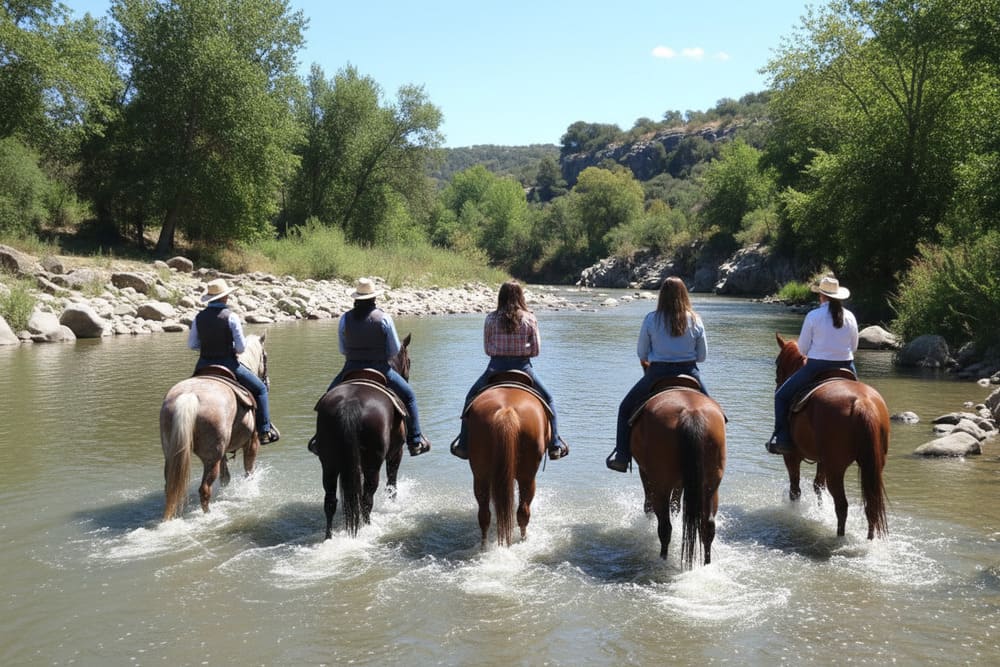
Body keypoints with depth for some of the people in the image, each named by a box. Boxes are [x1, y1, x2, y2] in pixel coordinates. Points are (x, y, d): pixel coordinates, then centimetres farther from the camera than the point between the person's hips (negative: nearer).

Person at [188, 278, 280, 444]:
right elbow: (241, 347, -12)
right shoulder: (231, 317, -13)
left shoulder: (199, 317, 0)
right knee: (260, 388, 12)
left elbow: (191, 344, 7)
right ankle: (264, 431, 9)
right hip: (227, 364, -5)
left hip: (203, 365, 5)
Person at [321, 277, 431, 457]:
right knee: (408, 396, 16)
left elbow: (342, 350, 5)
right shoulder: (384, 318, -9)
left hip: (351, 370, 2)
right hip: (380, 369, -2)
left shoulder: (345, 319, -4)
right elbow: (395, 350, -4)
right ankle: (415, 441, 14)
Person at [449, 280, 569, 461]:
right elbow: (536, 350, -2)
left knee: (471, 399, 23)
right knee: (548, 400, 21)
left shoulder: (491, 318, -3)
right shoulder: (529, 318, -4)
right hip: (522, 368, 0)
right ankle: (555, 445, 17)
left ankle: (464, 445, 20)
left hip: (496, 368, 0)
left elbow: (487, 349, 1)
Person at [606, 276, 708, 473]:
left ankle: (622, 456, 9)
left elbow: (641, 354, 1)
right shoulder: (695, 320, -3)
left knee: (626, 408, 17)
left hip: (658, 374, -1)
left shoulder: (651, 319, -7)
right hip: (689, 373, 2)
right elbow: (703, 355, 2)